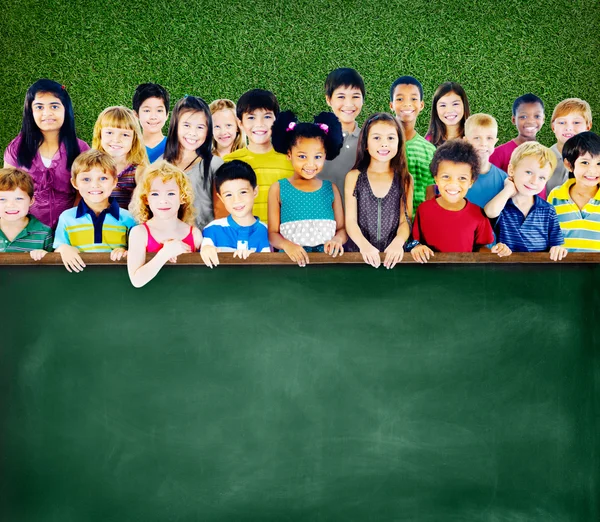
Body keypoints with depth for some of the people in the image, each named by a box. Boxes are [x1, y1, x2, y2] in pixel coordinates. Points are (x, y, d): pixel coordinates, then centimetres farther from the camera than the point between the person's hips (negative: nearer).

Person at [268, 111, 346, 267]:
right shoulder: (278, 189, 5)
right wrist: (287, 245, -18)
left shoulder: (331, 189, 11)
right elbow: (272, 233, 2)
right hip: (292, 260, -2)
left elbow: (342, 229, 11)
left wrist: (337, 239, -11)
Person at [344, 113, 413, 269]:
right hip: (358, 253, 0)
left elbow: (405, 220, 4)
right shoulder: (354, 177, 5)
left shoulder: (405, 178, 7)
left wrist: (398, 242, -17)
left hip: (392, 256, 0)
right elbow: (350, 220, 0)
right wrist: (364, 245, -18)